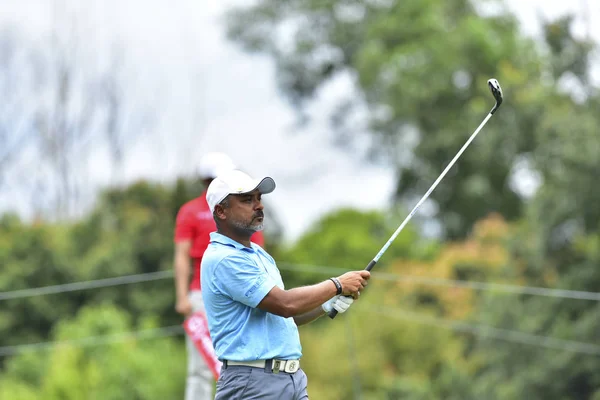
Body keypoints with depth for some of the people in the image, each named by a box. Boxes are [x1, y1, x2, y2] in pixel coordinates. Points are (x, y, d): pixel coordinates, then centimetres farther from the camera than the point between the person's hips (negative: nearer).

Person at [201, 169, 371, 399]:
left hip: (294, 378, 9)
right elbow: (285, 304, -19)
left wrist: (328, 305, 5)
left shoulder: (259, 254, 17)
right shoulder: (222, 259, -15)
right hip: (252, 382, -9)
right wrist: (337, 285, -6)